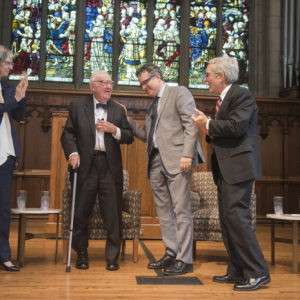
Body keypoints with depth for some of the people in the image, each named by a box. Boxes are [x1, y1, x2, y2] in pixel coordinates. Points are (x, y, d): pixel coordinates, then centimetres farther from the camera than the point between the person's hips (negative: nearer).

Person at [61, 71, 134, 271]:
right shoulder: (78, 107, 9)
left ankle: (112, 258, 14)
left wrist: (114, 130, -9)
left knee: (113, 215, 1)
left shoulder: (119, 110, 14)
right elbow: (67, 134, 5)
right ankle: (82, 255, 23)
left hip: (111, 167, 1)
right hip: (86, 166, -1)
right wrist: (72, 152, -12)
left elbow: (130, 137, 9)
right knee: (81, 213, 5)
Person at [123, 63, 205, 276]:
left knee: (181, 209, -7)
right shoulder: (152, 106, 25)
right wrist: (127, 120, 14)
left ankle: (184, 260, -2)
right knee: (163, 211, 9)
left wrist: (187, 154, -19)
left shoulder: (179, 92, 2)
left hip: (176, 159, -8)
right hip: (156, 161, 8)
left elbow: (191, 124, -9)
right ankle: (171, 254, 17)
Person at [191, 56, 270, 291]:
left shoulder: (242, 95, -9)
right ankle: (237, 271, 21)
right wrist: (209, 131, 0)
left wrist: (208, 124, -11)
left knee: (237, 216, -12)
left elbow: (236, 126, -23)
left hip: (238, 166, -10)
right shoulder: (223, 99, 20)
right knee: (227, 219, 12)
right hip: (225, 168, 10)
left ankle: (257, 272, -1)